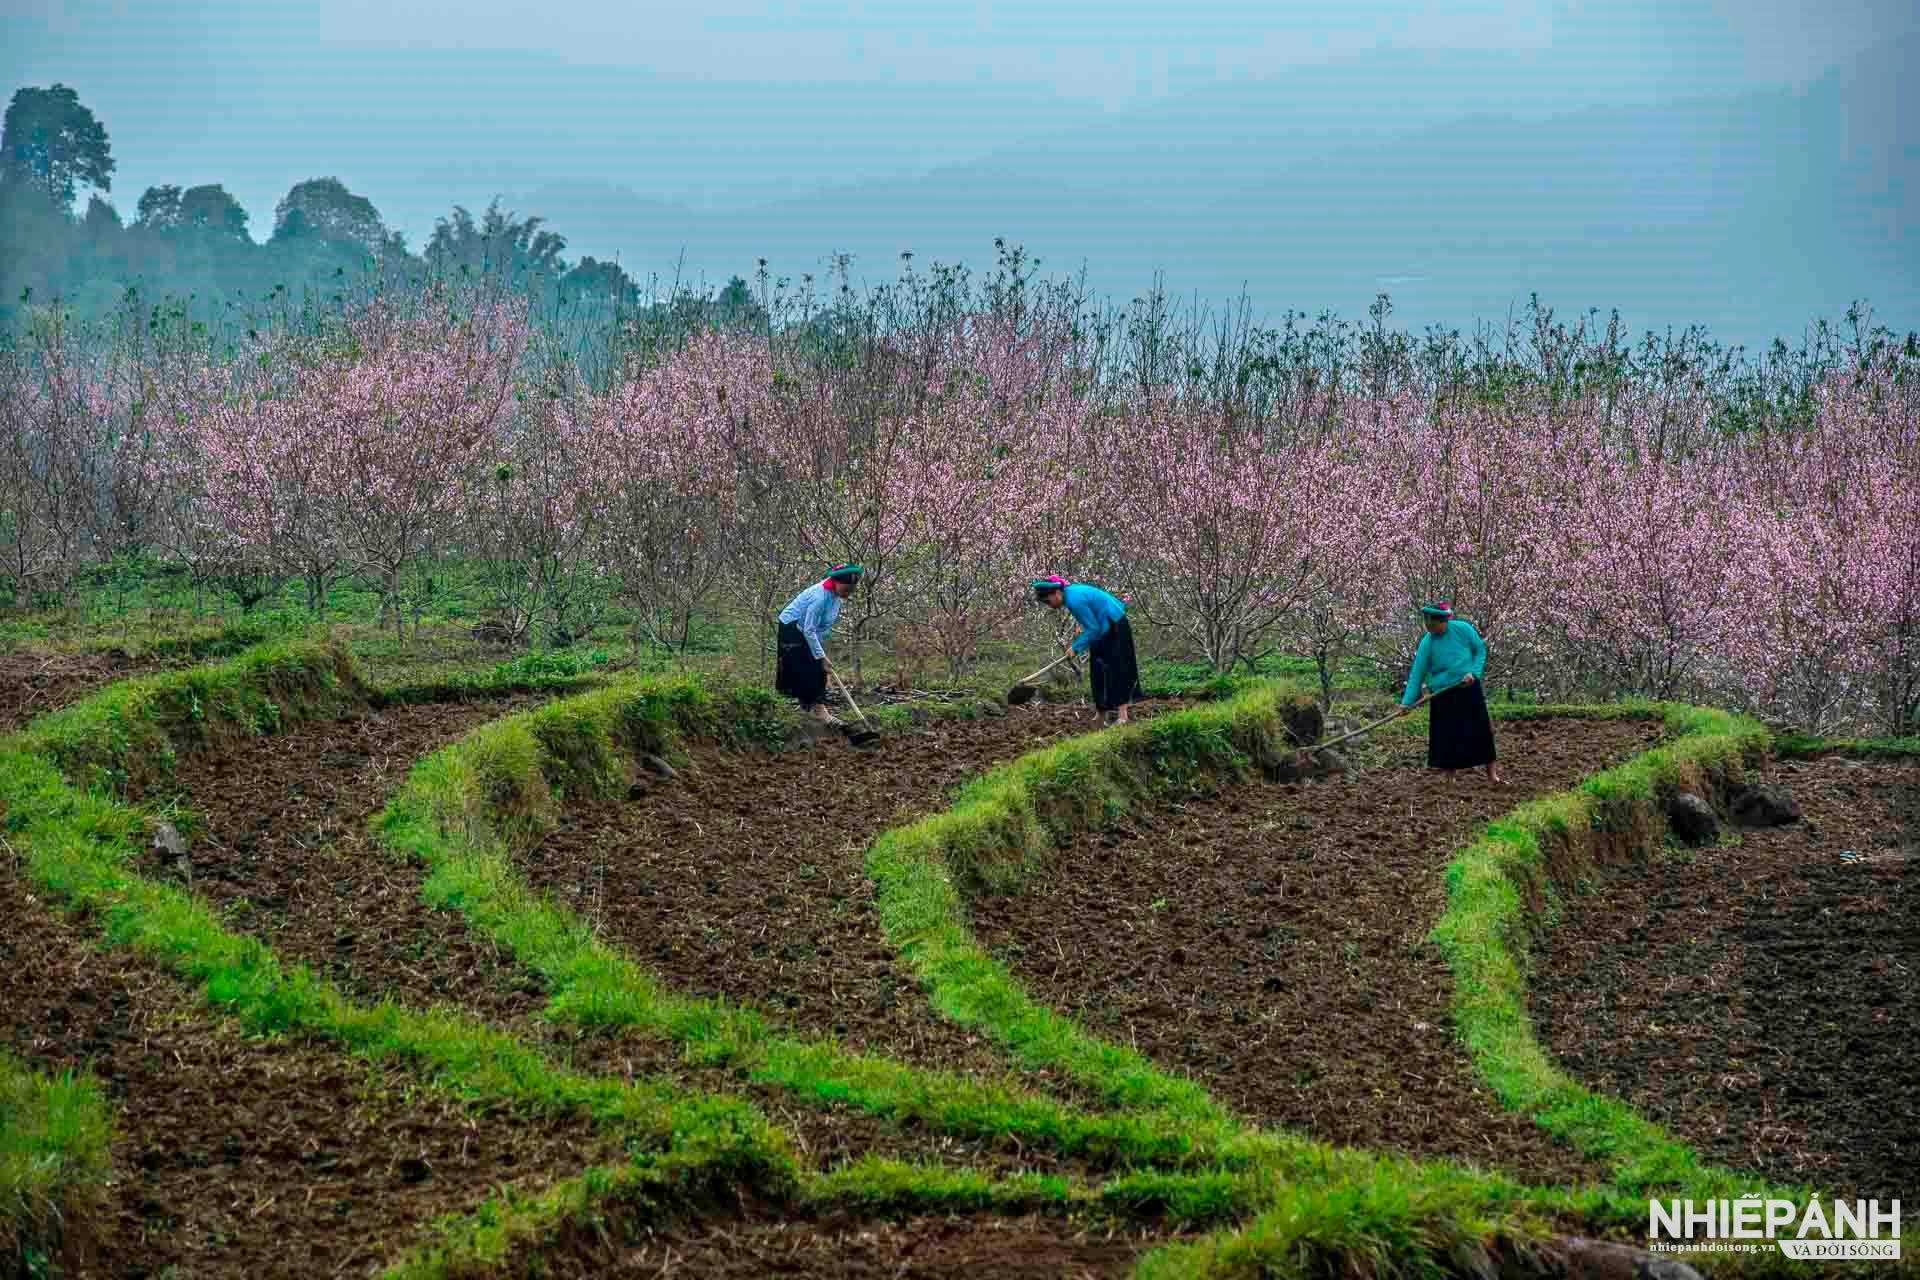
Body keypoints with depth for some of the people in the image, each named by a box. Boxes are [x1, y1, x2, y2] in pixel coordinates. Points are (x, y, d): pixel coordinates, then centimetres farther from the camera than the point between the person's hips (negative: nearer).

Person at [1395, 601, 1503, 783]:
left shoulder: (1463, 629, -8)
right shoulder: (1427, 643, -9)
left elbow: (1480, 649, 4)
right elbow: (1417, 673, -8)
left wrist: (1474, 672, -12)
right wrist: (1407, 702, -13)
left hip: (1468, 689, 0)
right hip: (1443, 695, 0)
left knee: (1481, 732, -1)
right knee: (1446, 737, -2)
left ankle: (1493, 775, 7)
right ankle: (1449, 779, 6)